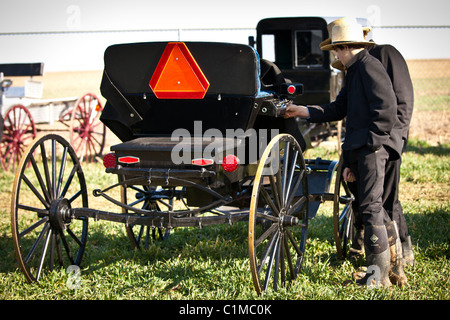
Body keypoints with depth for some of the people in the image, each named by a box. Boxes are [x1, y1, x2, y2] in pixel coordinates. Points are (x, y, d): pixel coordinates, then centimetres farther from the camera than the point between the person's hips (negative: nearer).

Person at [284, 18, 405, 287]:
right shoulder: (354, 72, 22)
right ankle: (392, 264, 21)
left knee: (370, 206, -10)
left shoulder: (369, 67, -9)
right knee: (373, 207, 13)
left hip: (373, 147, -10)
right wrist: (302, 111, 20)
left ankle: (378, 276, -6)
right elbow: (338, 109, 23)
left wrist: (372, 141, -17)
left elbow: (386, 109, -17)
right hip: (359, 148, 10)